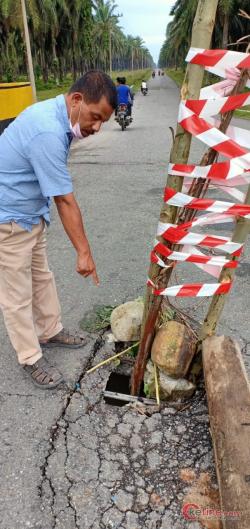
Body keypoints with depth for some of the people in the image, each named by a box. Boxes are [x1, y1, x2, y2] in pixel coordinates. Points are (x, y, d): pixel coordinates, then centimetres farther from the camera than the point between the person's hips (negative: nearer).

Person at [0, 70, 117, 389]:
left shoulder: (55, 114, 3)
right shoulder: (48, 133, -29)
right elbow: (65, 201, -26)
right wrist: (84, 252, -19)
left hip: (30, 215, 10)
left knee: (41, 277, 20)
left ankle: (50, 331, 39)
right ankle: (30, 358, 21)